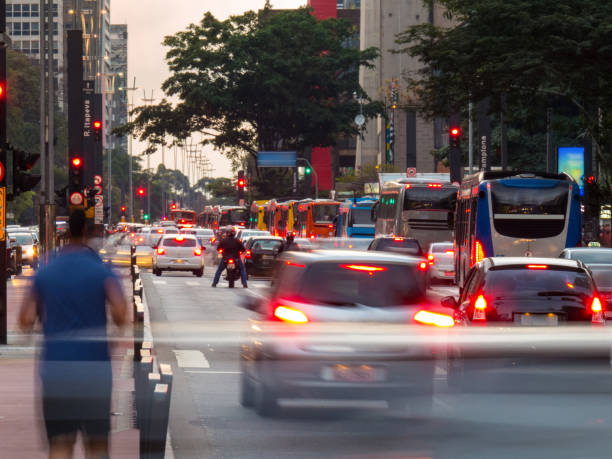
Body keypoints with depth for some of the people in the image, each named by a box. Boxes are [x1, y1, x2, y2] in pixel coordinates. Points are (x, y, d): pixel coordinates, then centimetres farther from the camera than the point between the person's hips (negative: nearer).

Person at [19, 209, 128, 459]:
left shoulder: (44, 273, 5)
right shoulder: (101, 272, -4)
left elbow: (25, 320, 0)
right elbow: (120, 312, -17)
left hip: (54, 369, 2)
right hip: (94, 368, -2)